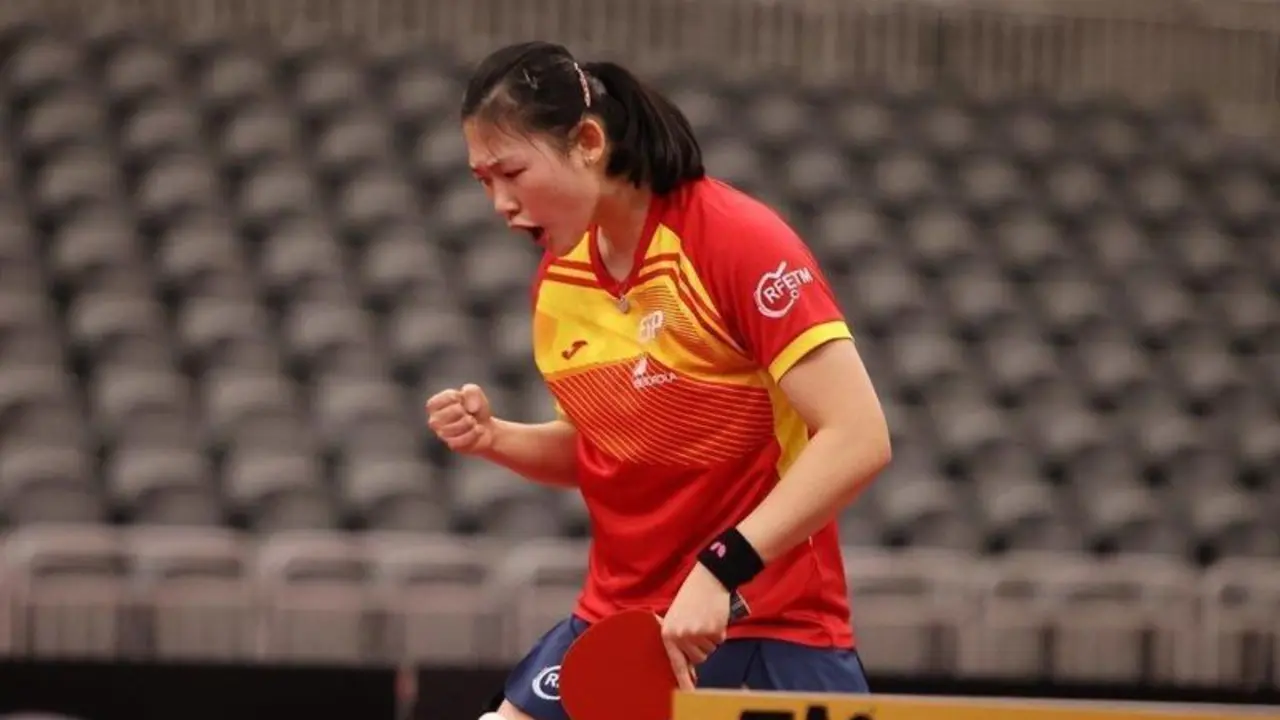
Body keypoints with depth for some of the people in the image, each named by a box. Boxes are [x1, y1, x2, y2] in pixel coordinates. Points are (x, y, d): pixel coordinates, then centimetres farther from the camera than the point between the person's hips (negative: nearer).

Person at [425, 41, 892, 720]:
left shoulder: (736, 241, -16)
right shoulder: (556, 280, 6)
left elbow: (858, 439, -21)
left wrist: (722, 569, -27)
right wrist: (495, 437, 0)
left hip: (770, 632, -6)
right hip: (617, 626, 6)